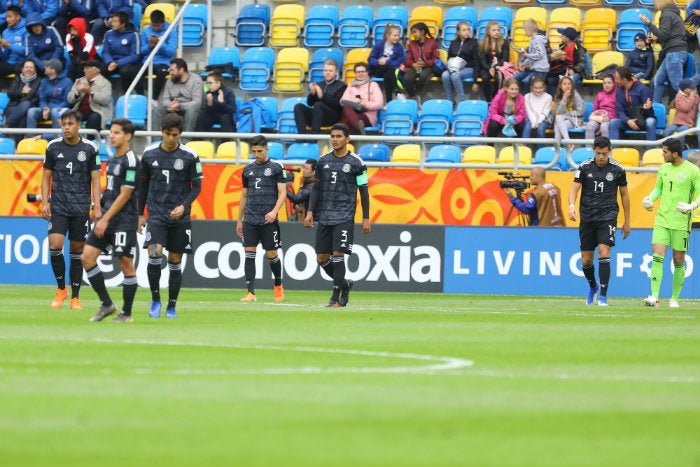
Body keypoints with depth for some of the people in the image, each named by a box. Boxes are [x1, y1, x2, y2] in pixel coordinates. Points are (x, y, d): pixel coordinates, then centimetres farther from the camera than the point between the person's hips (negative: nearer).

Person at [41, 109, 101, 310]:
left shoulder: (89, 148, 0)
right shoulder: (53, 147, 3)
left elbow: (95, 179, 3)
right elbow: (46, 176, 10)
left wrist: (97, 206, -4)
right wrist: (45, 202, 0)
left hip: (81, 208, -1)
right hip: (58, 206, 1)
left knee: (77, 251, 3)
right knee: (55, 245, -15)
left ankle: (75, 297, 11)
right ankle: (61, 288, 5)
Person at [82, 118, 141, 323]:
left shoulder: (131, 162, -12)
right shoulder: (112, 160, 15)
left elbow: (124, 195, -16)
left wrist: (106, 220, -16)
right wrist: (103, 218, 17)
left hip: (124, 219, -9)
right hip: (107, 219, 9)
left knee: (126, 264, -3)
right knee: (87, 257, 1)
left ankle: (127, 313, 6)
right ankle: (106, 304, 9)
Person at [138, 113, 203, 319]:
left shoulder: (189, 156, -4)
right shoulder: (149, 153, 2)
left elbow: (197, 187, 2)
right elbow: (144, 185, 12)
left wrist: (184, 206, -14)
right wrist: (140, 214, 12)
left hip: (179, 217, 0)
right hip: (156, 214, 0)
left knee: (175, 261, 3)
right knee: (154, 253, -18)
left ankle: (172, 307, 14)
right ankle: (155, 299, -1)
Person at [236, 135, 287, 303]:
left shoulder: (276, 168, 0)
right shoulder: (248, 169, 13)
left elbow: (282, 193, -4)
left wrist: (274, 211, -20)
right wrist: (239, 220, 18)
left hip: (268, 220, -3)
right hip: (250, 219, 3)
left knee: (271, 254, 2)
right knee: (249, 254, -5)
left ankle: (278, 285, 28)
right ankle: (251, 292, -6)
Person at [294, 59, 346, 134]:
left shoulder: (341, 86, 8)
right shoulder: (319, 85, 21)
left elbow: (338, 105, -8)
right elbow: (310, 103, 15)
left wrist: (322, 96, -19)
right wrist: (312, 93, -7)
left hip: (333, 116, -5)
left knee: (318, 105, -34)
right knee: (298, 106, -20)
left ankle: (314, 134, -43)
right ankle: (302, 134, -37)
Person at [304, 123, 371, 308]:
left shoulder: (356, 163, -2)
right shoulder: (323, 161, 9)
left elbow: (364, 191, 0)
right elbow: (316, 189, 13)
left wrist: (366, 218, -3)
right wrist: (310, 212, 4)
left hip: (344, 217, -5)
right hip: (324, 216, 5)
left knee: (338, 255, -13)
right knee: (322, 258, 4)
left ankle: (336, 298, -7)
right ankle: (344, 284, 27)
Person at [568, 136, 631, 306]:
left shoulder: (617, 169, -1)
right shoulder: (585, 167, -2)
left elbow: (624, 194, 10)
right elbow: (574, 188, -8)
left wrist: (627, 221, 12)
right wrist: (572, 206, -30)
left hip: (608, 217, -2)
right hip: (587, 218, 2)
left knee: (603, 252, -19)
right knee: (586, 260, 6)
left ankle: (603, 295, -14)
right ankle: (593, 287, 36)